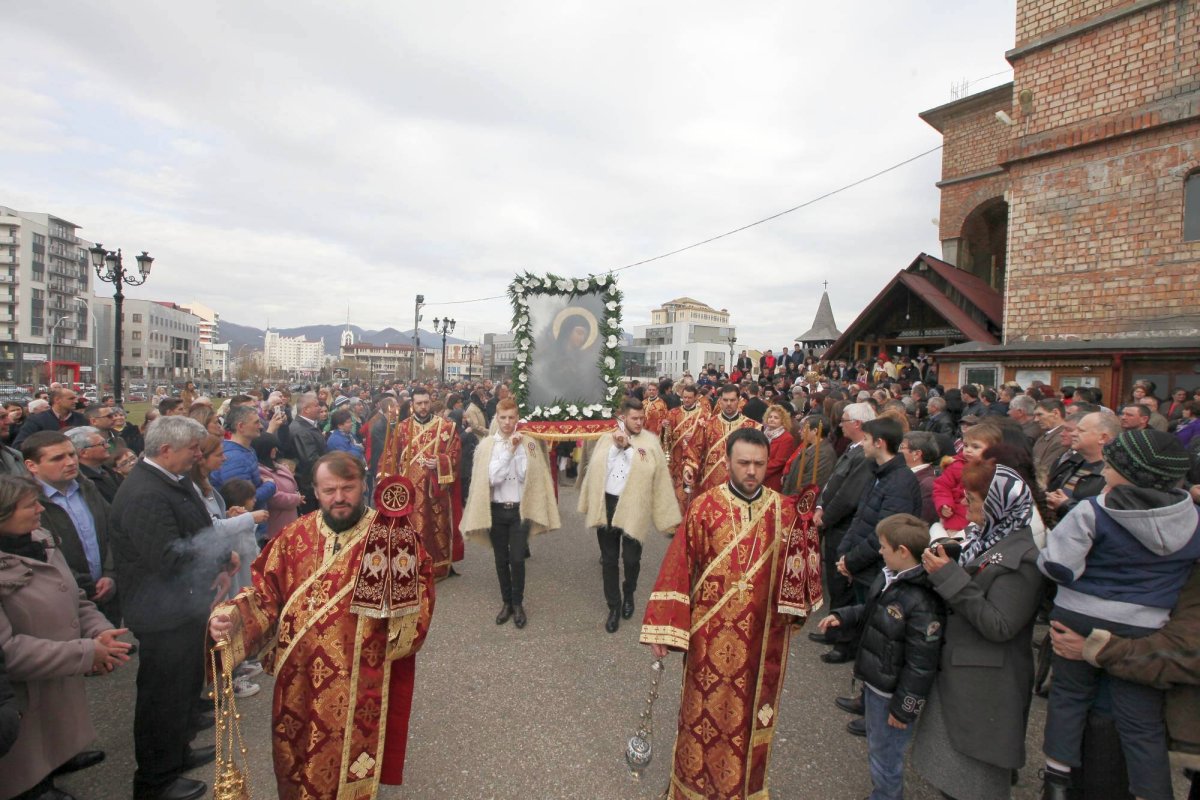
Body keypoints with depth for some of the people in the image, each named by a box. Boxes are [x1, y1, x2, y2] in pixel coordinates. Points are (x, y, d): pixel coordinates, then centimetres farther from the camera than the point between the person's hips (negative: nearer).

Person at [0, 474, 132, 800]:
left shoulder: (39, 542, -1)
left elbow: (73, 600, 8)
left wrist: (100, 631, -10)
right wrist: (86, 652, -22)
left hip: (62, 681, 7)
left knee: (59, 739, 29)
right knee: (29, 771, 16)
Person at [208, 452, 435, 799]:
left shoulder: (393, 536, -9)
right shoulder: (295, 536, 0)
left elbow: (416, 592, -9)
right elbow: (266, 593, 2)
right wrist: (232, 617, -15)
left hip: (360, 679, -3)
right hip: (300, 676, 3)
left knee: (351, 760, 14)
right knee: (299, 762, 21)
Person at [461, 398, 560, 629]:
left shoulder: (528, 443, -3)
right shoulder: (486, 445, -3)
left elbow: (528, 476, -8)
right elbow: (492, 478, -13)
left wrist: (519, 450, -17)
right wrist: (509, 451, -18)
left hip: (520, 509, -1)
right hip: (496, 509, 1)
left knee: (517, 559, -2)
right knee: (501, 560, 11)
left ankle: (518, 603, 17)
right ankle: (506, 602, 27)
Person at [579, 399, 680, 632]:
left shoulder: (650, 442, -3)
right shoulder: (605, 440, 4)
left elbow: (660, 477, -4)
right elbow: (594, 471, 6)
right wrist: (589, 505, 4)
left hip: (633, 508, -2)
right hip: (606, 505, 2)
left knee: (631, 559, 5)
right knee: (609, 559, 10)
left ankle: (628, 594, 37)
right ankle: (614, 606, 26)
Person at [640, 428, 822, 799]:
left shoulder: (785, 511, -3)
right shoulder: (704, 508, -11)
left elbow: (796, 572, 2)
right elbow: (677, 570, -12)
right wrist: (661, 630, -14)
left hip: (763, 637, 2)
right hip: (712, 636, -2)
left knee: (750, 713, 18)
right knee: (706, 712, 13)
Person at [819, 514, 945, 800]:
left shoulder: (922, 603, -29)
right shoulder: (889, 577, -3)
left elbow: (920, 664, -24)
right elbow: (869, 612, 16)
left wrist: (903, 708, -17)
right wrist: (842, 617, 0)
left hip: (892, 693, -9)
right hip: (874, 682, 9)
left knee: (885, 756, 11)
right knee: (876, 748, 26)